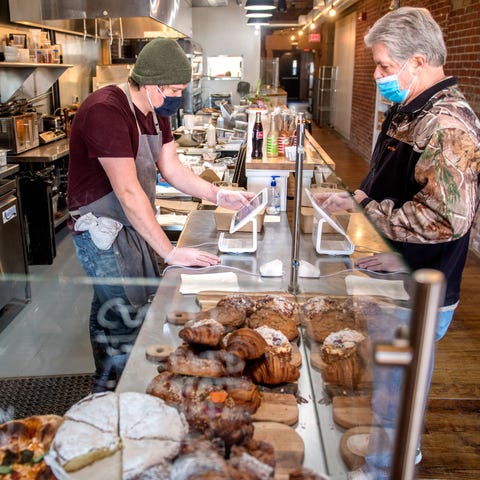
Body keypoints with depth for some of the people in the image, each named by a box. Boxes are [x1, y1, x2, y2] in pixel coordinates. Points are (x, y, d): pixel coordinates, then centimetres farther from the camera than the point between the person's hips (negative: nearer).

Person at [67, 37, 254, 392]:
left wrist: (220, 196, -4)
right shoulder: (105, 111, -24)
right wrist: (169, 252, -26)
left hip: (135, 225, 9)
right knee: (124, 322, -3)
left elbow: (171, 168, 8)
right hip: (101, 229, -9)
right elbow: (128, 191, -28)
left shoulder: (155, 111, 6)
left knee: (148, 307, 14)